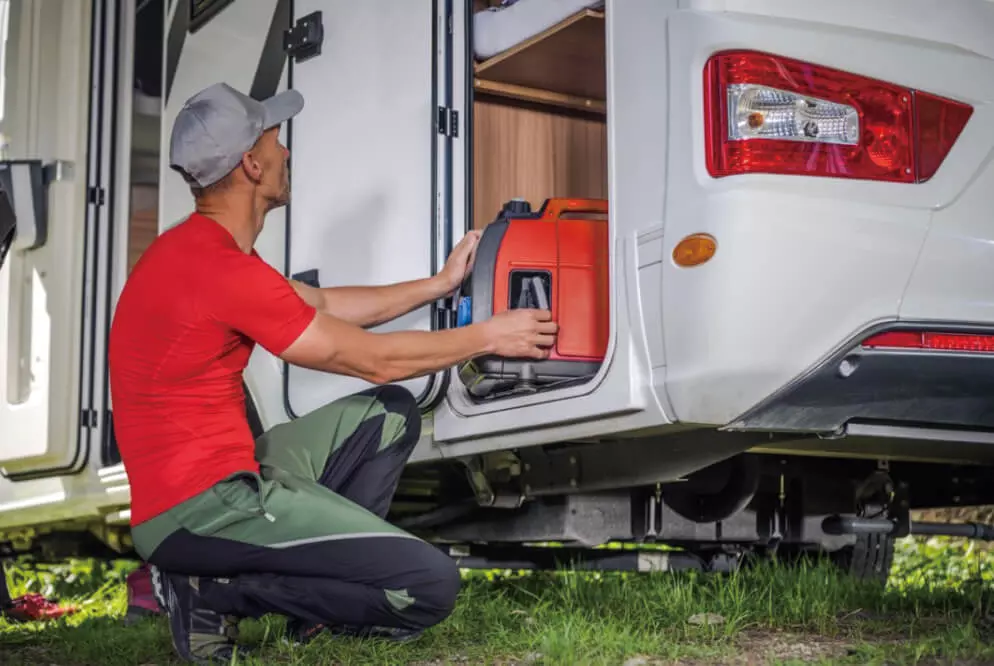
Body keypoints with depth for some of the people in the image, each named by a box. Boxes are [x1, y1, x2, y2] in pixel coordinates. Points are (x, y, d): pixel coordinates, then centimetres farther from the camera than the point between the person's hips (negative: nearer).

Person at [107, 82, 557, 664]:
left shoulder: (201, 246, 13)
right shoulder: (220, 269, -20)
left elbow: (322, 304, 22)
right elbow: (374, 360, -12)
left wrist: (440, 284, 25)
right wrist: (492, 336, 1)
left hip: (223, 476, 11)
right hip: (199, 509, -11)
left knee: (390, 414, 19)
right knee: (431, 587, -14)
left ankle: (322, 582, 5)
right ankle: (216, 590, -6)